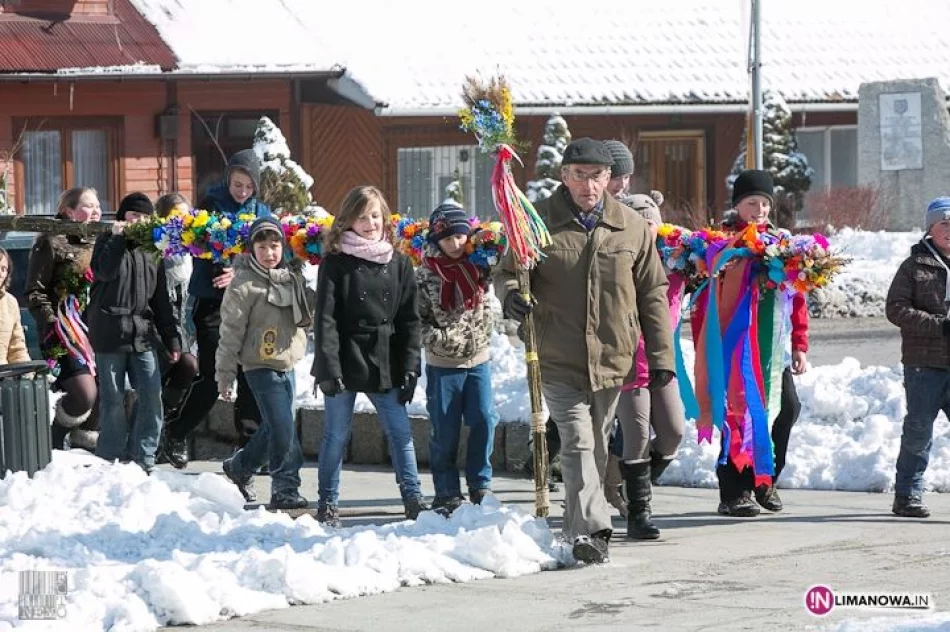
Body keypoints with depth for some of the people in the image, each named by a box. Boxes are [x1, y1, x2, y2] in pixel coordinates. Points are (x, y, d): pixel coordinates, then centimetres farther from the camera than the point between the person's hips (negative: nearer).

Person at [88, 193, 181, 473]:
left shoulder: (151, 250, 17)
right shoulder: (108, 242, 5)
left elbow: (161, 300, 17)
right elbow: (106, 271, -17)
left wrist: (172, 339, 13)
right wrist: (118, 237, -15)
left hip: (143, 336, 4)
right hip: (110, 333, -4)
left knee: (151, 397, -4)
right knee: (113, 400, -2)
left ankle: (142, 458, 4)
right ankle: (111, 461, 4)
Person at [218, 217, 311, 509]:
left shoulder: (292, 277, 8)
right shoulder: (245, 284, -11)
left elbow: (304, 317, 24)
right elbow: (231, 331, -10)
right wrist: (225, 374, -10)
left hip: (287, 364, 7)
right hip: (261, 366, -7)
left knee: (273, 427, 15)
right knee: (283, 426, -12)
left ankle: (240, 466, 36)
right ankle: (285, 487, -4)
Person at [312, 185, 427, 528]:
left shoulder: (398, 264, 6)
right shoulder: (336, 262, -4)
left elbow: (410, 320, 6)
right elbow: (325, 318, -9)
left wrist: (410, 368, -1)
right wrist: (329, 368, -16)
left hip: (385, 365, 3)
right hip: (345, 361, -3)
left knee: (400, 431, 1)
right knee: (337, 434, 5)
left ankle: (413, 500, 6)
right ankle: (327, 505, 14)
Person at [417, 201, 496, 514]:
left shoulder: (479, 265, 1)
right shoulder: (425, 275, -7)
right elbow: (417, 319, -4)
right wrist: (438, 339, -19)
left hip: (478, 359, 3)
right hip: (443, 364, -3)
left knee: (483, 422, 0)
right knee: (445, 430, 2)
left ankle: (480, 485, 13)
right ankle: (447, 493, 11)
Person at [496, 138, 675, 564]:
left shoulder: (632, 227, 4)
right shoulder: (539, 221, -2)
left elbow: (653, 294, 9)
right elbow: (508, 272, 6)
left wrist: (661, 356, 7)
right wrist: (511, 294, -19)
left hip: (611, 359, 3)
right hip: (557, 361, -3)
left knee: (596, 447, 13)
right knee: (578, 442, -14)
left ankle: (579, 526, 26)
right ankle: (591, 529, -20)